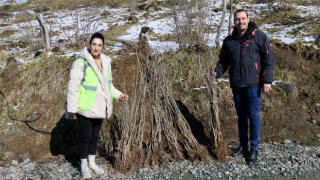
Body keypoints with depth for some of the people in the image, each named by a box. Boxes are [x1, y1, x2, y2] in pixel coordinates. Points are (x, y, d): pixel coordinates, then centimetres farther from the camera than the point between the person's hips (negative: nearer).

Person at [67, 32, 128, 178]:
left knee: (95, 136, 17)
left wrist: (118, 95, 3)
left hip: (99, 108, 6)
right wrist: (72, 109, -14)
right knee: (86, 137, 5)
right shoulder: (81, 62, -14)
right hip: (85, 108, -6)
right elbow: (73, 87, -14)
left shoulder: (105, 62, 7)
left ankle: (92, 163, 35)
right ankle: (84, 165, 25)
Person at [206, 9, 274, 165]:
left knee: (253, 116, 0)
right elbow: (223, 62, 11)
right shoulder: (229, 41, 5)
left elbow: (268, 60, -5)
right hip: (236, 85, 4)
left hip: (253, 84, -4)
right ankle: (243, 145, 30)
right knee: (241, 115, 15)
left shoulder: (259, 36, -6)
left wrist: (267, 80, -11)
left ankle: (254, 149, 15)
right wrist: (216, 73, -7)